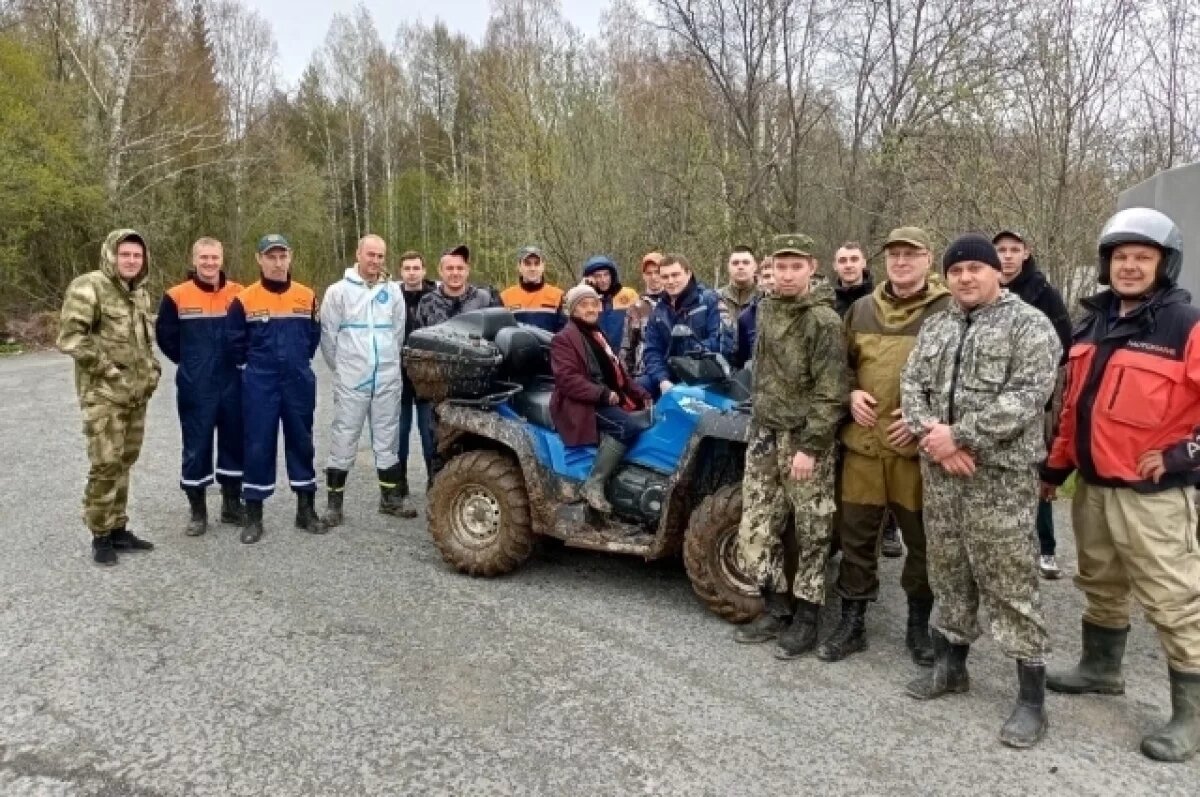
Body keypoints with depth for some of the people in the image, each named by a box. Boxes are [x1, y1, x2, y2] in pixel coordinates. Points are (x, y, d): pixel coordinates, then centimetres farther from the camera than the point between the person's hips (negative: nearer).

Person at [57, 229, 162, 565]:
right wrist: (108, 370, -16)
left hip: (137, 393, 7)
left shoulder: (140, 292, 13)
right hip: (103, 393, -7)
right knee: (106, 464, -7)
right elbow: (69, 337, -16)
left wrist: (151, 369, 11)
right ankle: (100, 535, 6)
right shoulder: (88, 286, -10)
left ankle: (118, 528, 21)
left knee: (125, 462, 11)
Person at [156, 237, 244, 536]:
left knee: (234, 443, 10)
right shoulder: (176, 296, -4)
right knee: (196, 447, 3)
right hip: (195, 389, -2)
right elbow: (165, 336, 5)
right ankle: (197, 511, 15)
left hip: (232, 385, 2)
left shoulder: (239, 295, 1)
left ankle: (232, 505, 24)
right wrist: (190, 363, 7)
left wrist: (238, 359, 4)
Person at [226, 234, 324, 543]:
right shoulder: (244, 300, -5)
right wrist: (251, 365, 8)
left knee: (302, 443, 9)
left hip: (299, 383, 2)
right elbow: (235, 341, 4)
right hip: (259, 385, -2)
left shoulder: (307, 296, 2)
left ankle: (306, 510, 20)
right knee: (258, 447, 1)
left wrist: (298, 361, 11)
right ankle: (253, 516, 11)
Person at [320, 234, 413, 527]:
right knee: (343, 442, 1)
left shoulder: (393, 291, 5)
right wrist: (342, 368, 6)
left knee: (387, 440, 12)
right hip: (351, 382, -3)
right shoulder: (338, 291, -4)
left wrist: (388, 364, 12)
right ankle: (334, 503, 9)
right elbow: (328, 335, 0)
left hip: (388, 380, 3)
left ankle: (391, 497, 22)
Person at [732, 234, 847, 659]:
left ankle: (805, 619, 16)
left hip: (806, 438, -7)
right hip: (765, 433, 7)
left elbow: (830, 394, -17)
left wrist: (809, 446, -20)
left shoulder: (824, 321, -14)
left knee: (812, 533, 5)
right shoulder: (766, 308, 8)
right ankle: (776, 608, 23)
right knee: (755, 528, 8)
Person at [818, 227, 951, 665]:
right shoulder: (861, 309, 11)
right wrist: (851, 394, 0)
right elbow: (843, 362, 20)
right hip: (863, 440, 4)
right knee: (855, 533, 9)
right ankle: (851, 622, 22)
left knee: (922, 538, 8)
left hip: (918, 443, -3)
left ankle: (919, 626, 26)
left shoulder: (947, 311, -3)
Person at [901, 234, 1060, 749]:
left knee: (1010, 585, -2)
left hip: (1001, 476, -6)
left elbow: (1025, 398, -16)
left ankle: (1031, 699, 9)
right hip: (939, 473, 6)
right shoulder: (934, 327, 14)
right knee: (948, 574, 16)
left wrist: (959, 436, -20)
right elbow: (911, 385, 7)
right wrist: (931, 435, -11)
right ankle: (950, 666, 33)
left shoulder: (1029, 325, -5)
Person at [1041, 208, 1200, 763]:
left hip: (1154, 493, -7)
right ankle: (1101, 669, 39)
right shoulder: (1093, 323, 10)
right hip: (1093, 486, 7)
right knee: (1101, 587, 21)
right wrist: (1056, 467, 17)